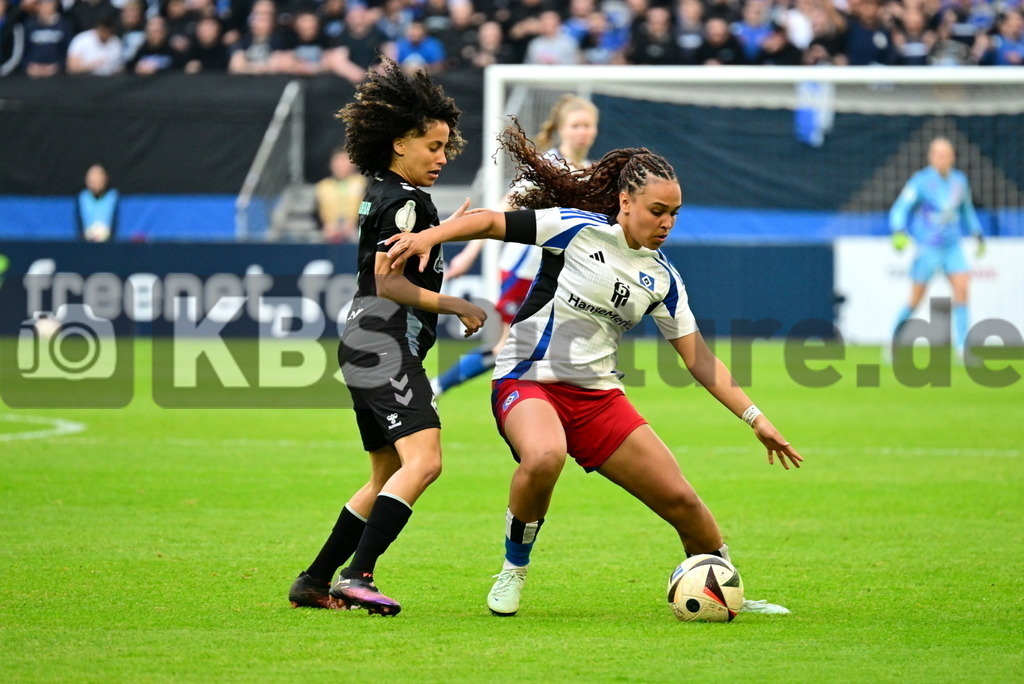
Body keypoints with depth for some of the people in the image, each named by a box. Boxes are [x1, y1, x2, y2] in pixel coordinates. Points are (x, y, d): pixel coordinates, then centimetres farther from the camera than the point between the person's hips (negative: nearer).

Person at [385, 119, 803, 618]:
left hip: (599, 397, 5)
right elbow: (492, 222, -6)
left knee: (681, 500, -1)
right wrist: (429, 236, -24)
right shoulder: (578, 228, -7)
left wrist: (755, 417, 6)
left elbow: (698, 357, 11)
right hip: (528, 382, -5)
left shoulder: (662, 277, 8)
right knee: (544, 457, -39)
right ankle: (513, 572, -15)